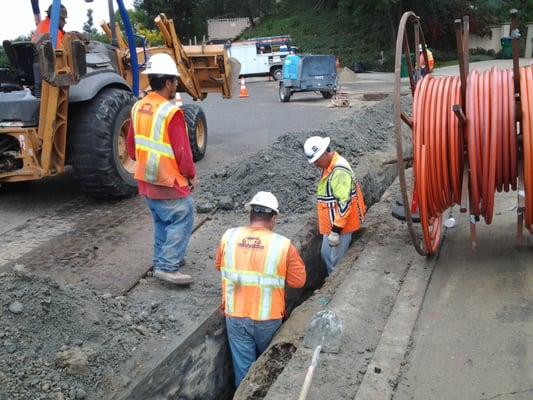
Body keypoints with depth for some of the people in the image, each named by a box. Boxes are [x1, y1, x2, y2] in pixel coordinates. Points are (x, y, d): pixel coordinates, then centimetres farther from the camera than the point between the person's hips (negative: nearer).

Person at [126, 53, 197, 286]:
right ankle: (168, 267, -2)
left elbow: (131, 147, 12)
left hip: (146, 180, 8)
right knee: (181, 221, 0)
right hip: (169, 182, -8)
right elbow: (182, 151, -18)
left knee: (161, 221, 21)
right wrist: (191, 175, -5)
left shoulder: (138, 108, 4)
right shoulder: (171, 112, -20)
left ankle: (162, 260, 32)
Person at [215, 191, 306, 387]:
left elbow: (219, 266, 9)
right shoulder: (283, 245, -18)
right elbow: (298, 281, -8)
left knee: (243, 366, 15)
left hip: (235, 316, 1)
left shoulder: (228, 237, -9)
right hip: (268, 318, -1)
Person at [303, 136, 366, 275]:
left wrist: (336, 231, -26)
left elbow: (344, 203, -28)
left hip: (340, 225, -10)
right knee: (326, 254, 22)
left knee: (336, 261, 2)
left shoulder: (339, 171, -26)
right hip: (331, 223, 10)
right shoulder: (328, 166, 6)